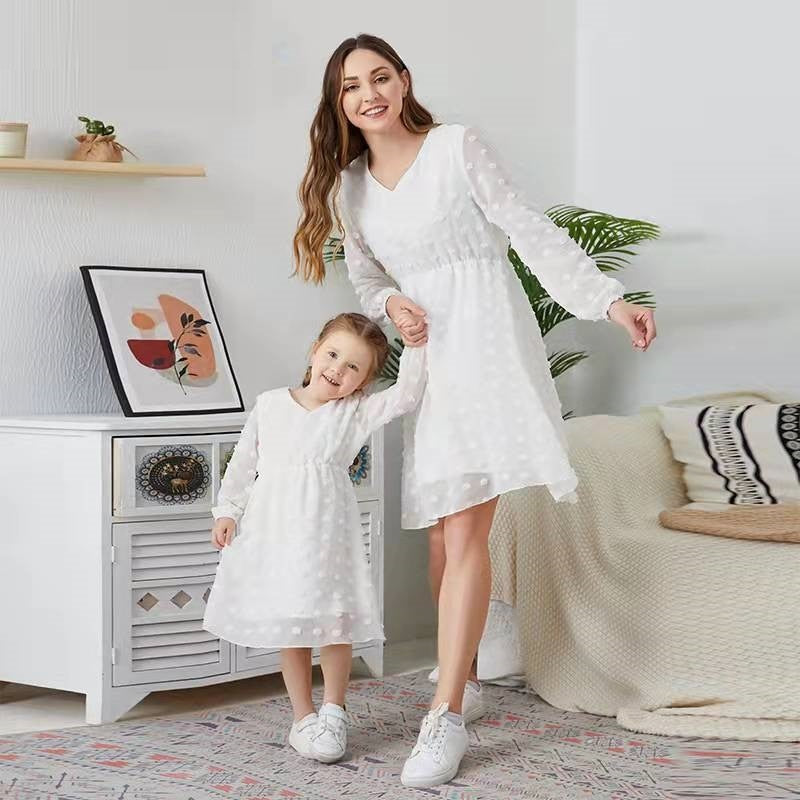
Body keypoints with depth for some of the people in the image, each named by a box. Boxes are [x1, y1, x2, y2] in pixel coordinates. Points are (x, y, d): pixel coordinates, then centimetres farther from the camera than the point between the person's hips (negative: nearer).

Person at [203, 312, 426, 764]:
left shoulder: (357, 413, 3)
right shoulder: (270, 405, 9)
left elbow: (405, 396, -10)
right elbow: (244, 463, 13)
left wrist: (417, 346, -17)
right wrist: (228, 511, 9)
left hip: (326, 530, -2)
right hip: (273, 529, 2)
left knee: (335, 622, -1)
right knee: (290, 626, 7)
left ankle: (333, 713, 17)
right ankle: (304, 717, 18)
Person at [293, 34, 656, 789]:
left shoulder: (457, 147, -3)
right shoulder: (348, 187, 12)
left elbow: (533, 233, -5)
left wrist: (610, 300, -12)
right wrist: (391, 304, -3)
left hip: (485, 343, -5)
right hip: (426, 351, 5)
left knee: (463, 531, -13)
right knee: (442, 529, 4)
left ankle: (446, 717, -15)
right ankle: (463, 672, 22)